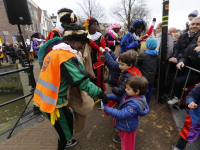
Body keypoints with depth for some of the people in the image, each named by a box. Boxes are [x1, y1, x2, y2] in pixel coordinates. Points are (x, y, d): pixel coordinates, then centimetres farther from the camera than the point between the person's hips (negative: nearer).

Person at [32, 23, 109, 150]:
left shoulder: (55, 52, 8)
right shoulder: (67, 56, -21)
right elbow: (81, 80, -25)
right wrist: (100, 93, -18)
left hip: (45, 98, 9)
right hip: (53, 101, -9)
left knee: (68, 119, 27)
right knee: (65, 128, 14)